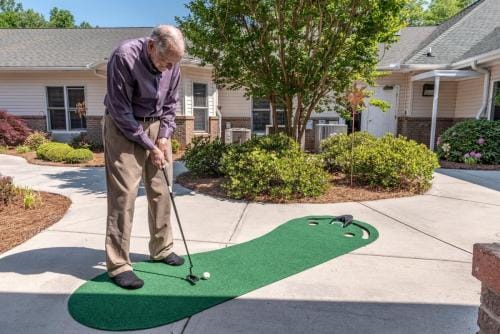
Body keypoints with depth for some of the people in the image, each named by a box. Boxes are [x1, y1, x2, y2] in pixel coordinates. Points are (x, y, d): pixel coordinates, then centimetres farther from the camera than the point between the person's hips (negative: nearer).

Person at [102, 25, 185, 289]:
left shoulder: (172, 63, -5)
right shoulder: (124, 56, -22)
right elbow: (121, 111, -19)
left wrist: (164, 137, -5)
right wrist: (149, 146, -16)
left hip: (156, 126, 6)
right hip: (124, 128, -5)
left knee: (161, 190, 5)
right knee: (124, 193, -9)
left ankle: (161, 248, 20)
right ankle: (118, 264, 0)